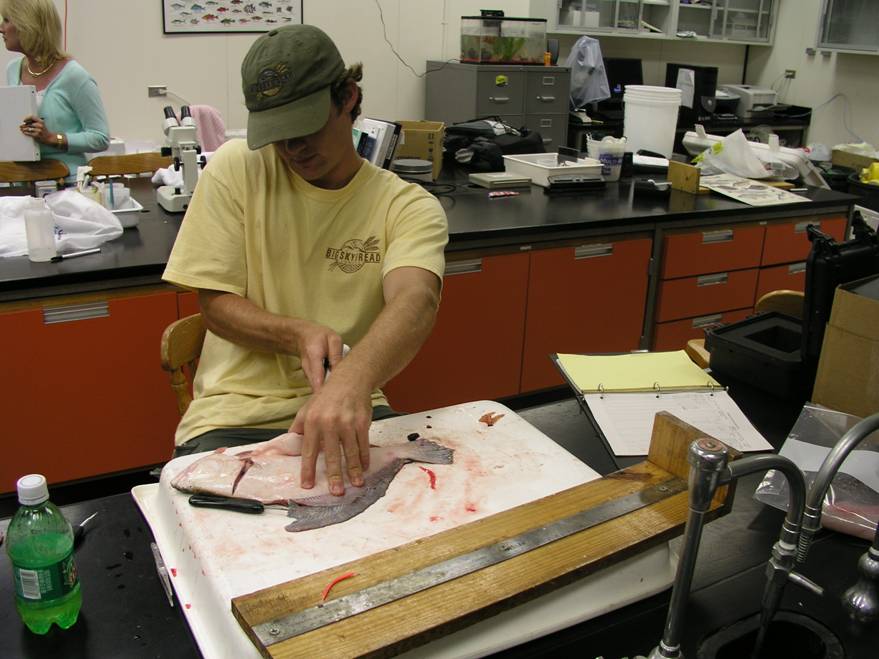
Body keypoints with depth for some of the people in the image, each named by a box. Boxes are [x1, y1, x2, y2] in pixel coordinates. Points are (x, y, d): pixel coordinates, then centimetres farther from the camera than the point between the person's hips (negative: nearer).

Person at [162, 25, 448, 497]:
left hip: (350, 408, 1)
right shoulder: (236, 169, -2)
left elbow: (415, 301, -25)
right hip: (235, 415, 0)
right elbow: (215, 304, -1)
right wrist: (299, 334, -22)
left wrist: (353, 380, -47)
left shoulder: (409, 207, -5)